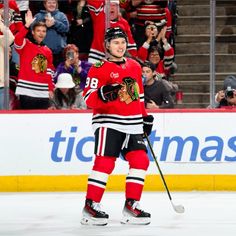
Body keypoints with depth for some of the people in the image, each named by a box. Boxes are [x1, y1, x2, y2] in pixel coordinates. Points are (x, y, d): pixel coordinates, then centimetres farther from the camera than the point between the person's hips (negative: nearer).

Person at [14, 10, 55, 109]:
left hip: (43, 93, 5)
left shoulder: (48, 51, 15)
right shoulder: (25, 45, 1)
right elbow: (17, 39, -23)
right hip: (27, 91, -5)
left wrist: (51, 89, 12)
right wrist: (27, 25, -31)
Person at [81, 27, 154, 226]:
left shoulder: (134, 66, 17)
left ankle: (131, 205, 4)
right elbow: (89, 98, -11)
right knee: (105, 162, -14)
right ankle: (90, 206, -9)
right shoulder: (99, 69, -3)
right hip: (108, 122, -6)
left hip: (132, 124, 6)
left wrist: (145, 117, 24)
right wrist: (104, 93, -30)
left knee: (140, 160, -2)